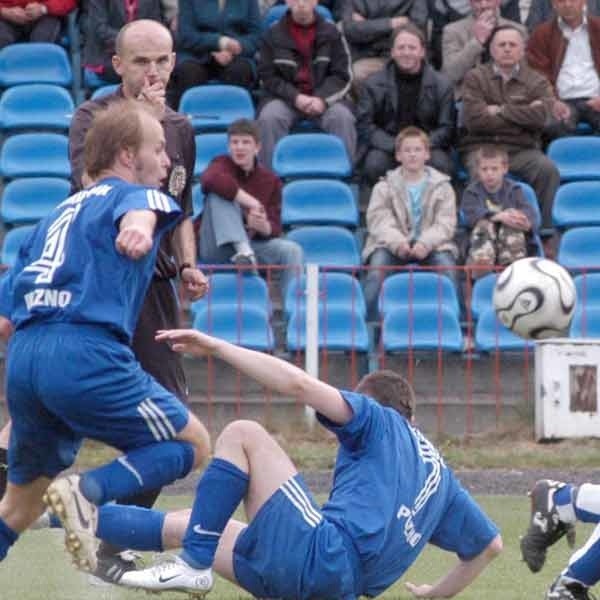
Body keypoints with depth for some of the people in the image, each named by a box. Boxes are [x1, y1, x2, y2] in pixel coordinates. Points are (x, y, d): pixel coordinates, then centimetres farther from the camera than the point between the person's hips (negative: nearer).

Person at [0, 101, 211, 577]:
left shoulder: (59, 213, 29)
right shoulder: (136, 194, 8)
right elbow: (139, 209, -19)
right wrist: (139, 226, -43)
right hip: (86, 354, -7)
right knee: (194, 445, 7)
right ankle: (88, 491, -16)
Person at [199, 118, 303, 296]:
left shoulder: (270, 180, 7)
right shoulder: (223, 164, 0)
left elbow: (275, 230, 1)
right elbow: (210, 179, -28)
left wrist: (264, 226, -25)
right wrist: (252, 203, -28)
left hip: (255, 245, 2)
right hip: (217, 247, -2)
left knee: (292, 250, -24)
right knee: (219, 194, -24)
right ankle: (243, 250, -41)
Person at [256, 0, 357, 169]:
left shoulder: (331, 33, 6)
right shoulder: (274, 35, 5)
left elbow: (342, 75, 4)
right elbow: (268, 76, 3)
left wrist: (322, 99, -14)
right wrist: (295, 97, -13)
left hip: (324, 97, 0)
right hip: (286, 97, 0)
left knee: (343, 117, -29)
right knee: (269, 117, -31)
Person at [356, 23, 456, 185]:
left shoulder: (442, 85, 7)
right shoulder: (373, 84, 6)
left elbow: (446, 128, 4)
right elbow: (364, 124, 0)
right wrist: (395, 146, -16)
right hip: (386, 146, 0)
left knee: (441, 164, -32)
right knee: (375, 165, -34)